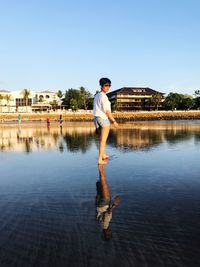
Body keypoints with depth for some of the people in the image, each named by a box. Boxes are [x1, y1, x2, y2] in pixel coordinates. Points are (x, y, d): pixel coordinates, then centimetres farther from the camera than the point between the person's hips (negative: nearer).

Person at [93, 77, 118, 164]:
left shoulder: (96, 96, 12)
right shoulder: (103, 96, -15)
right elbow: (107, 111, -18)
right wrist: (114, 121, -14)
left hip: (96, 118, 9)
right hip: (104, 119, -9)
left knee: (101, 138, 22)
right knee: (103, 139, -2)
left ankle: (103, 155, 39)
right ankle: (100, 159, 0)